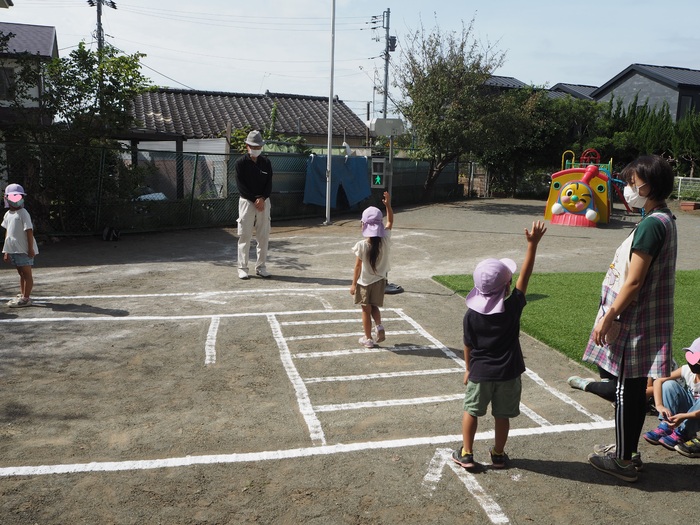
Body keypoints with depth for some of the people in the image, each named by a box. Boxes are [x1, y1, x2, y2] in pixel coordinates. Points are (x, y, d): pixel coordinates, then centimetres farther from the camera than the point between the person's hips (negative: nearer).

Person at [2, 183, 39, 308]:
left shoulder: (23, 213, -10)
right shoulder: (7, 214, 13)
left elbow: (29, 231, -14)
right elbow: (8, 233, 17)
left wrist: (31, 249, -18)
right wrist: (6, 251, 16)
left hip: (24, 250, -8)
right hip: (13, 250, 8)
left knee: (26, 273, -3)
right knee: (21, 273, 15)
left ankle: (25, 298, -2)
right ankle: (22, 295, 24)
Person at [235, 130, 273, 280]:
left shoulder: (266, 162, 8)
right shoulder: (241, 163, -2)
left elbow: (269, 184, 4)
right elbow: (241, 185, -7)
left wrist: (262, 198, -11)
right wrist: (254, 200, -12)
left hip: (264, 202, 4)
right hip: (246, 201, -3)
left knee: (264, 236, 5)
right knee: (244, 236, -3)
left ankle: (261, 267, 14)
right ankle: (242, 268, 4)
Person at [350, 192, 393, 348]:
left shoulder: (361, 245, -21)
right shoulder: (385, 240, -12)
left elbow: (358, 267, -14)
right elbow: (390, 222, 5)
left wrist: (353, 284, -3)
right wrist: (388, 205, 2)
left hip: (365, 282, -3)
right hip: (380, 281, 3)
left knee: (366, 310, 11)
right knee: (374, 306, 24)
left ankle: (368, 339, 21)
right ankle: (379, 326, 1)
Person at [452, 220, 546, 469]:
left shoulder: (471, 315, -11)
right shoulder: (513, 307, -15)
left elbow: (468, 346, -2)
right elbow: (525, 275, -11)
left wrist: (468, 369, 13)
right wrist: (533, 243, -10)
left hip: (480, 373, 0)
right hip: (508, 373, 0)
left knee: (471, 411, 16)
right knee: (502, 415, 15)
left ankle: (466, 454, 21)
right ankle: (498, 455, 29)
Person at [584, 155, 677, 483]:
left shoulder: (651, 225, -21)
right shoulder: (665, 220, 10)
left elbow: (633, 282, -22)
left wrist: (607, 317, -14)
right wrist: (612, 315, 19)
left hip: (634, 323, -10)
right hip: (643, 321, 10)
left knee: (626, 391, 2)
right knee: (635, 390, 17)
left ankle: (623, 461, 15)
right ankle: (627, 450, 31)